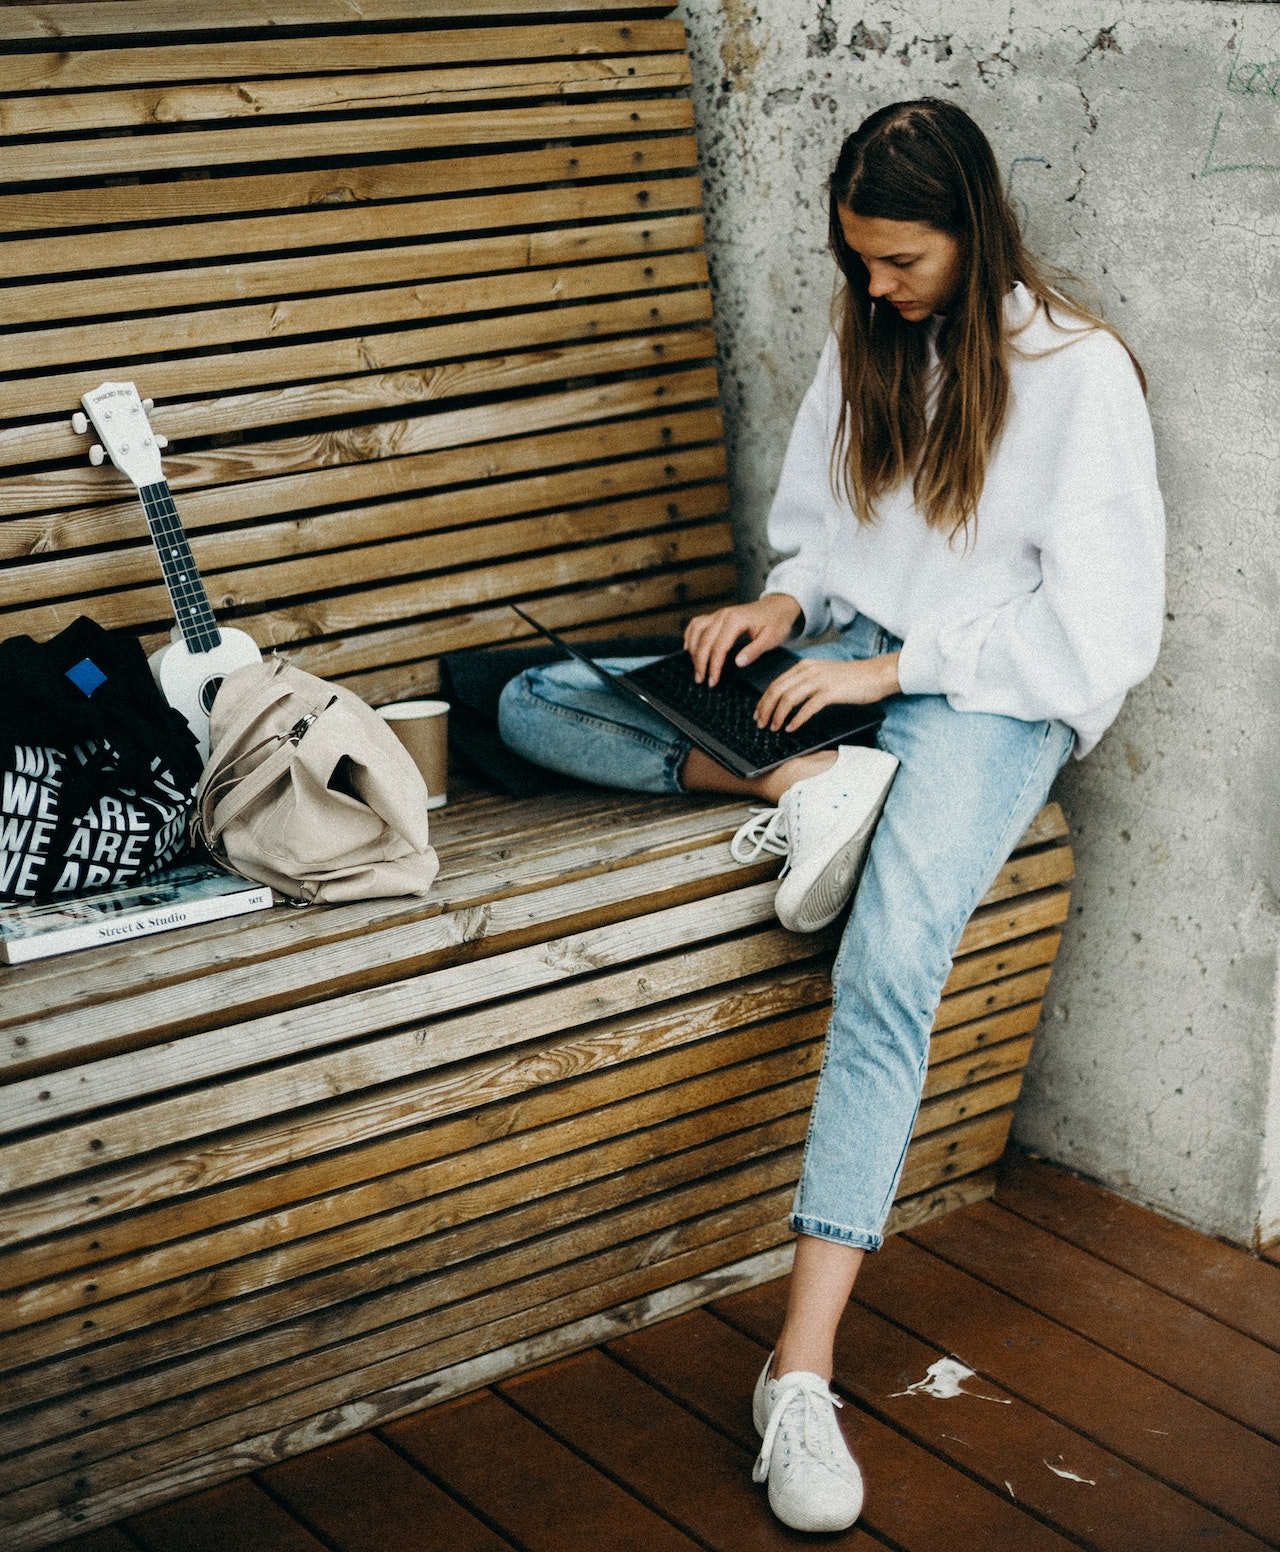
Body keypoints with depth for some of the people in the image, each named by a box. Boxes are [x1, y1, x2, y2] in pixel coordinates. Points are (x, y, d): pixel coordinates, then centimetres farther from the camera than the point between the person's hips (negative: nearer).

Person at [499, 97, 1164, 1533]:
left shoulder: (1078, 372, -9)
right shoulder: (865, 334, 10)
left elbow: (1096, 621, -12)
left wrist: (887, 670, -17)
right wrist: (786, 604, -4)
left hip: (992, 701, -7)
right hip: (850, 663, 7)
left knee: (888, 971, -35)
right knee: (531, 702, -4)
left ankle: (801, 1369, -35)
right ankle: (801, 782, -22)